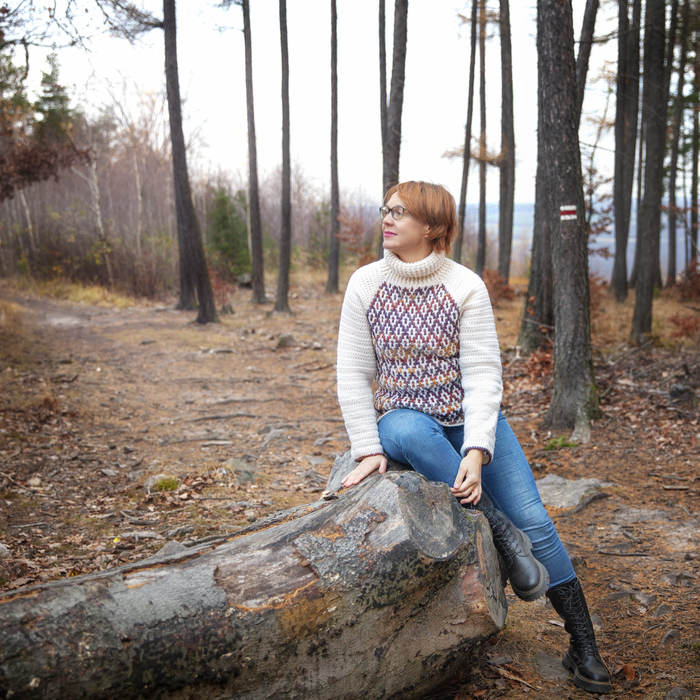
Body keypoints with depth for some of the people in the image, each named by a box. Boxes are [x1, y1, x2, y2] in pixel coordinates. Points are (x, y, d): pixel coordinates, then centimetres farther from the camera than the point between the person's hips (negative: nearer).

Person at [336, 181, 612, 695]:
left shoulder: (466, 286, -9)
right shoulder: (365, 284, -5)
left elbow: (483, 374, -14)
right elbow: (353, 374, -4)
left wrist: (477, 450, -27)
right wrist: (369, 449, -13)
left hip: (472, 420, 0)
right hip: (404, 418, 1)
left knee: (534, 520, -10)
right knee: (407, 432, -38)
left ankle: (583, 647, 5)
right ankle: (499, 528, -25)